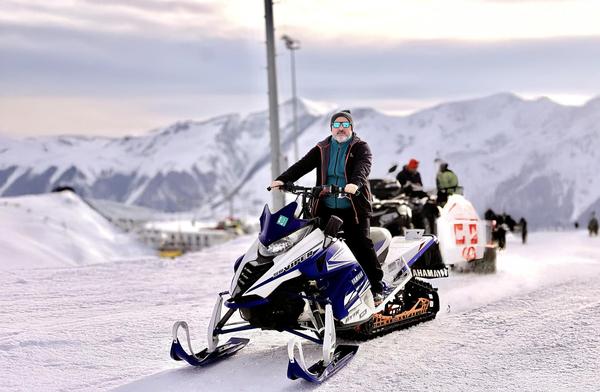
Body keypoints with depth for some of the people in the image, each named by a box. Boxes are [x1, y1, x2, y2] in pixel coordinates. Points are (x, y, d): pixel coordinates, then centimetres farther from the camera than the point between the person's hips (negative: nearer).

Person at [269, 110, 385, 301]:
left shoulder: (360, 147, 3)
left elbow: (363, 167, -17)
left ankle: (377, 287, -4)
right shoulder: (322, 149, 13)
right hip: (326, 208, 4)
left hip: (354, 208, -3)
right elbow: (303, 165, 1)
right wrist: (283, 179, -16)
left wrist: (355, 183, -39)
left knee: (362, 245, -11)